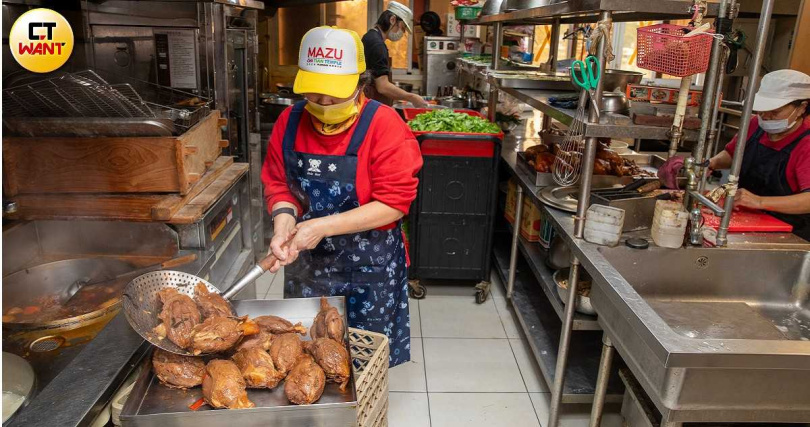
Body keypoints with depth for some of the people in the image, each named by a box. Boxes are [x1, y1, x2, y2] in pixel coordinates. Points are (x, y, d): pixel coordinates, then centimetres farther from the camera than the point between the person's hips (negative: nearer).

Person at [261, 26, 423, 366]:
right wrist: (283, 220, -19)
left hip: (369, 266, -4)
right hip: (306, 262, 4)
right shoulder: (290, 121, -3)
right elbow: (277, 183, 3)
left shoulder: (383, 125, -18)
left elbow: (394, 203, -21)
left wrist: (323, 227, -25)